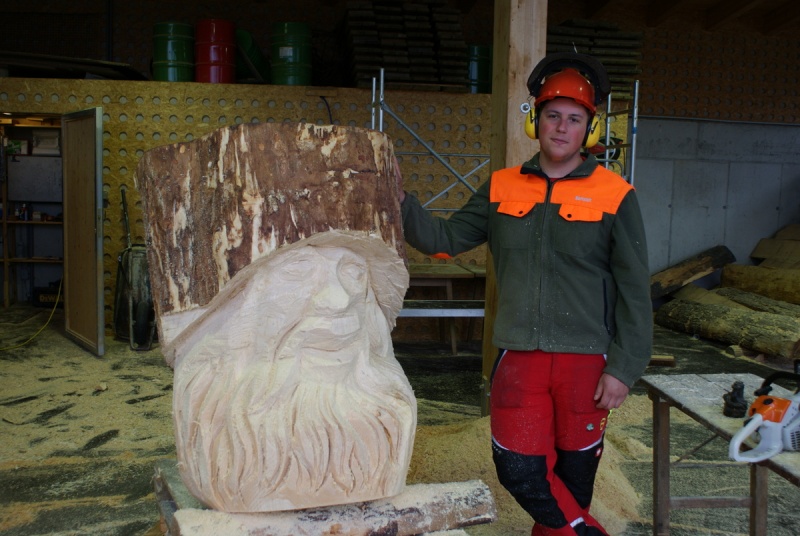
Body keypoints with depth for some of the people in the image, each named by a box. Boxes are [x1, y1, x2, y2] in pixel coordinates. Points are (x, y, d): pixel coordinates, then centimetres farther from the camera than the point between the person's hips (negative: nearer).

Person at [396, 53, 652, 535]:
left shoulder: (613, 196, -3)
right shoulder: (503, 189, 7)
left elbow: (634, 290, -4)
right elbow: (444, 240, 6)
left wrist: (624, 369, -8)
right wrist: (401, 200, -8)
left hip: (586, 362, -2)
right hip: (519, 359, 2)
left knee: (573, 479, 11)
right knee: (521, 470, -1)